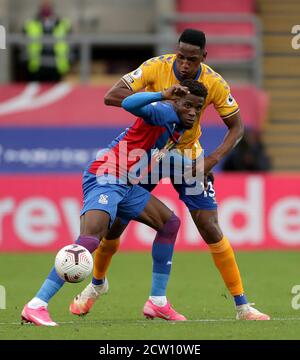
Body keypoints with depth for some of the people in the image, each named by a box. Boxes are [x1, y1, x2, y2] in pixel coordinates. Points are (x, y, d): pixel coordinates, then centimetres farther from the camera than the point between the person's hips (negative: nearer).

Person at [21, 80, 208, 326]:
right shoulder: (166, 113, -14)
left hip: (126, 186, 11)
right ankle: (36, 306, -30)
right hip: (104, 179, -11)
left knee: (170, 223, 14)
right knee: (90, 239, -26)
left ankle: (158, 302, 18)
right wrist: (163, 95, -45)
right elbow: (129, 104, -33)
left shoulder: (179, 128, 15)